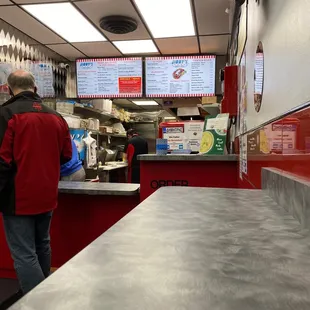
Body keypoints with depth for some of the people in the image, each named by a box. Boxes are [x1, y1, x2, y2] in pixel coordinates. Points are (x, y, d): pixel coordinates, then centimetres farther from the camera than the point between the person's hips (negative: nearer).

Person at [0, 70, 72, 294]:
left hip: (18, 198, -6)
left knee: (24, 255, 2)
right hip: (46, 196, 7)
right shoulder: (56, 117, 4)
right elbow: (66, 156, 11)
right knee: (42, 246, 21)